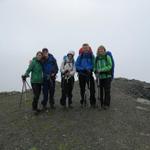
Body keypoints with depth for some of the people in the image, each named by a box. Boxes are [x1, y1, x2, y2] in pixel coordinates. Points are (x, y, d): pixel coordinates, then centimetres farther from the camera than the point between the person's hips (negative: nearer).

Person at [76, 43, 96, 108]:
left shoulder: (91, 56, 0)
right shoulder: (80, 56, 0)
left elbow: (93, 65, -1)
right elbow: (76, 66, -3)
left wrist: (89, 68, -18)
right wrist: (84, 69, -15)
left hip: (89, 74, -1)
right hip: (82, 75, 1)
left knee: (92, 89, -6)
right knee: (82, 89, 10)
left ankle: (93, 102, 4)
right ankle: (82, 102, 22)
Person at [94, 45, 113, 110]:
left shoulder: (107, 57, -3)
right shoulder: (97, 58, 10)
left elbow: (109, 66, -11)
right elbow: (95, 67, 15)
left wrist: (101, 70, -19)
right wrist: (96, 71, -6)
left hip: (107, 76, -4)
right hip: (100, 77, 4)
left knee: (107, 91, -3)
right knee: (101, 90, 7)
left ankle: (106, 104, 4)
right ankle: (102, 103, 19)